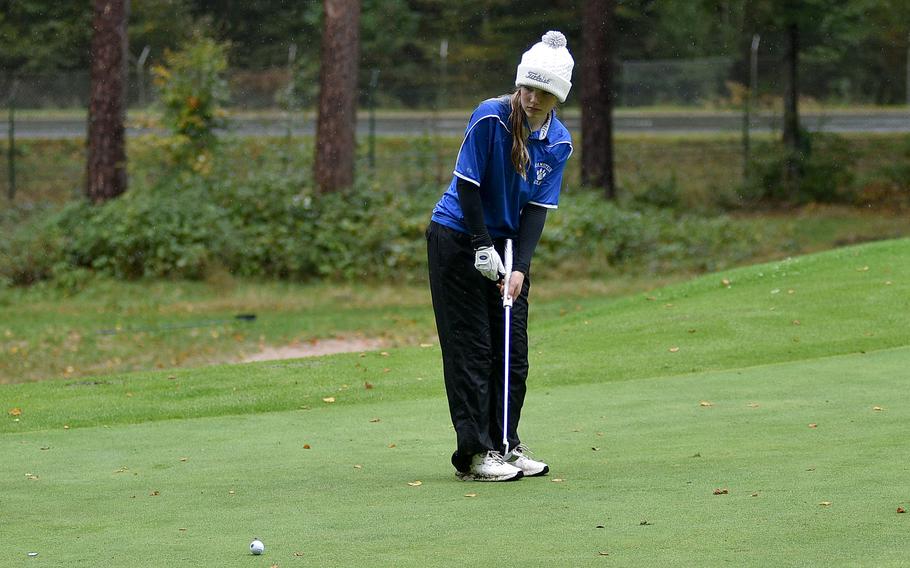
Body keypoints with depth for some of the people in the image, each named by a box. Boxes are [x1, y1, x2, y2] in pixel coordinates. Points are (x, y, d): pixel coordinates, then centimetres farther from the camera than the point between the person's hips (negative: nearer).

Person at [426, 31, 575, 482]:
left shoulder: (558, 142, -5)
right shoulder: (490, 118, -20)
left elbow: (538, 207, -6)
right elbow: (468, 185, -18)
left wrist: (520, 266, -16)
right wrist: (484, 247, -18)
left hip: (507, 243, 6)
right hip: (458, 237, -5)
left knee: (512, 348, 6)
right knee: (472, 347, -7)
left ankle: (506, 445, 16)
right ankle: (474, 453, -5)